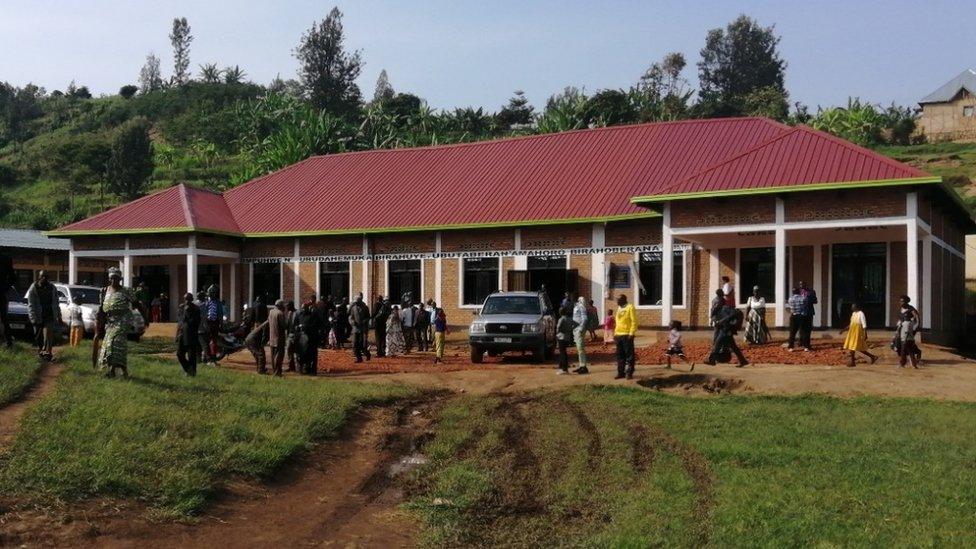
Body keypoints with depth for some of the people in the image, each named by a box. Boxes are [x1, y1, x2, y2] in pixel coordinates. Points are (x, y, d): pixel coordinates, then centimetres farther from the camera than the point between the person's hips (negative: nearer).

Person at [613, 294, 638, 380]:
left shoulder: (630, 308, -6)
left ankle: (629, 373, 1)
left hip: (627, 335, -8)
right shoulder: (619, 308, 17)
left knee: (629, 354, -3)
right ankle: (621, 372, 14)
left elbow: (634, 321, -11)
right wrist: (615, 334, 17)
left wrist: (631, 333, -17)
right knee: (620, 355, 9)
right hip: (618, 335, 8)